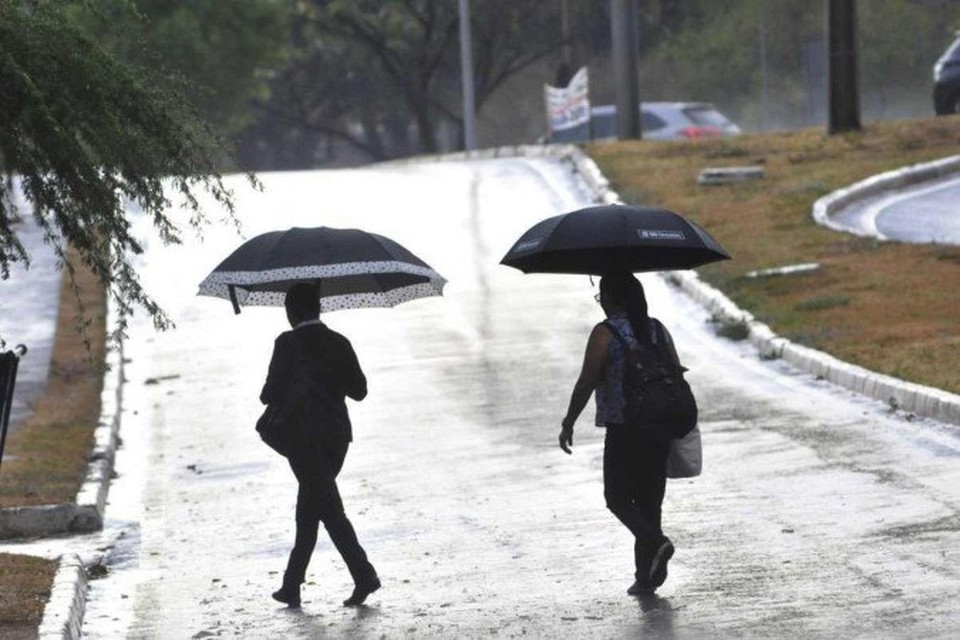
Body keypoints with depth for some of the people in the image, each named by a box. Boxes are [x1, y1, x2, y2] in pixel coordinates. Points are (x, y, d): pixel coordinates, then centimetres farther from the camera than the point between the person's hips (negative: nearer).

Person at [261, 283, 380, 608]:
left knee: (329, 508, -7)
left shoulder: (288, 344, -9)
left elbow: (272, 392, -9)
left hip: (303, 437, -6)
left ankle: (364, 575, -19)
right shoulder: (339, 343, 6)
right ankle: (292, 586, 19)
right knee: (309, 508, 15)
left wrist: (267, 397, 13)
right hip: (337, 435, 6)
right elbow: (359, 390, 6)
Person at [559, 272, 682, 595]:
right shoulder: (657, 329, 8)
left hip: (624, 431, -6)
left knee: (618, 497, 6)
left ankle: (656, 543, -17)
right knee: (649, 500, 11)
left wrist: (569, 422, -1)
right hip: (661, 428, 6)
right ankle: (646, 574, 10)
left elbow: (586, 383, -11)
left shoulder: (604, 333, -9)